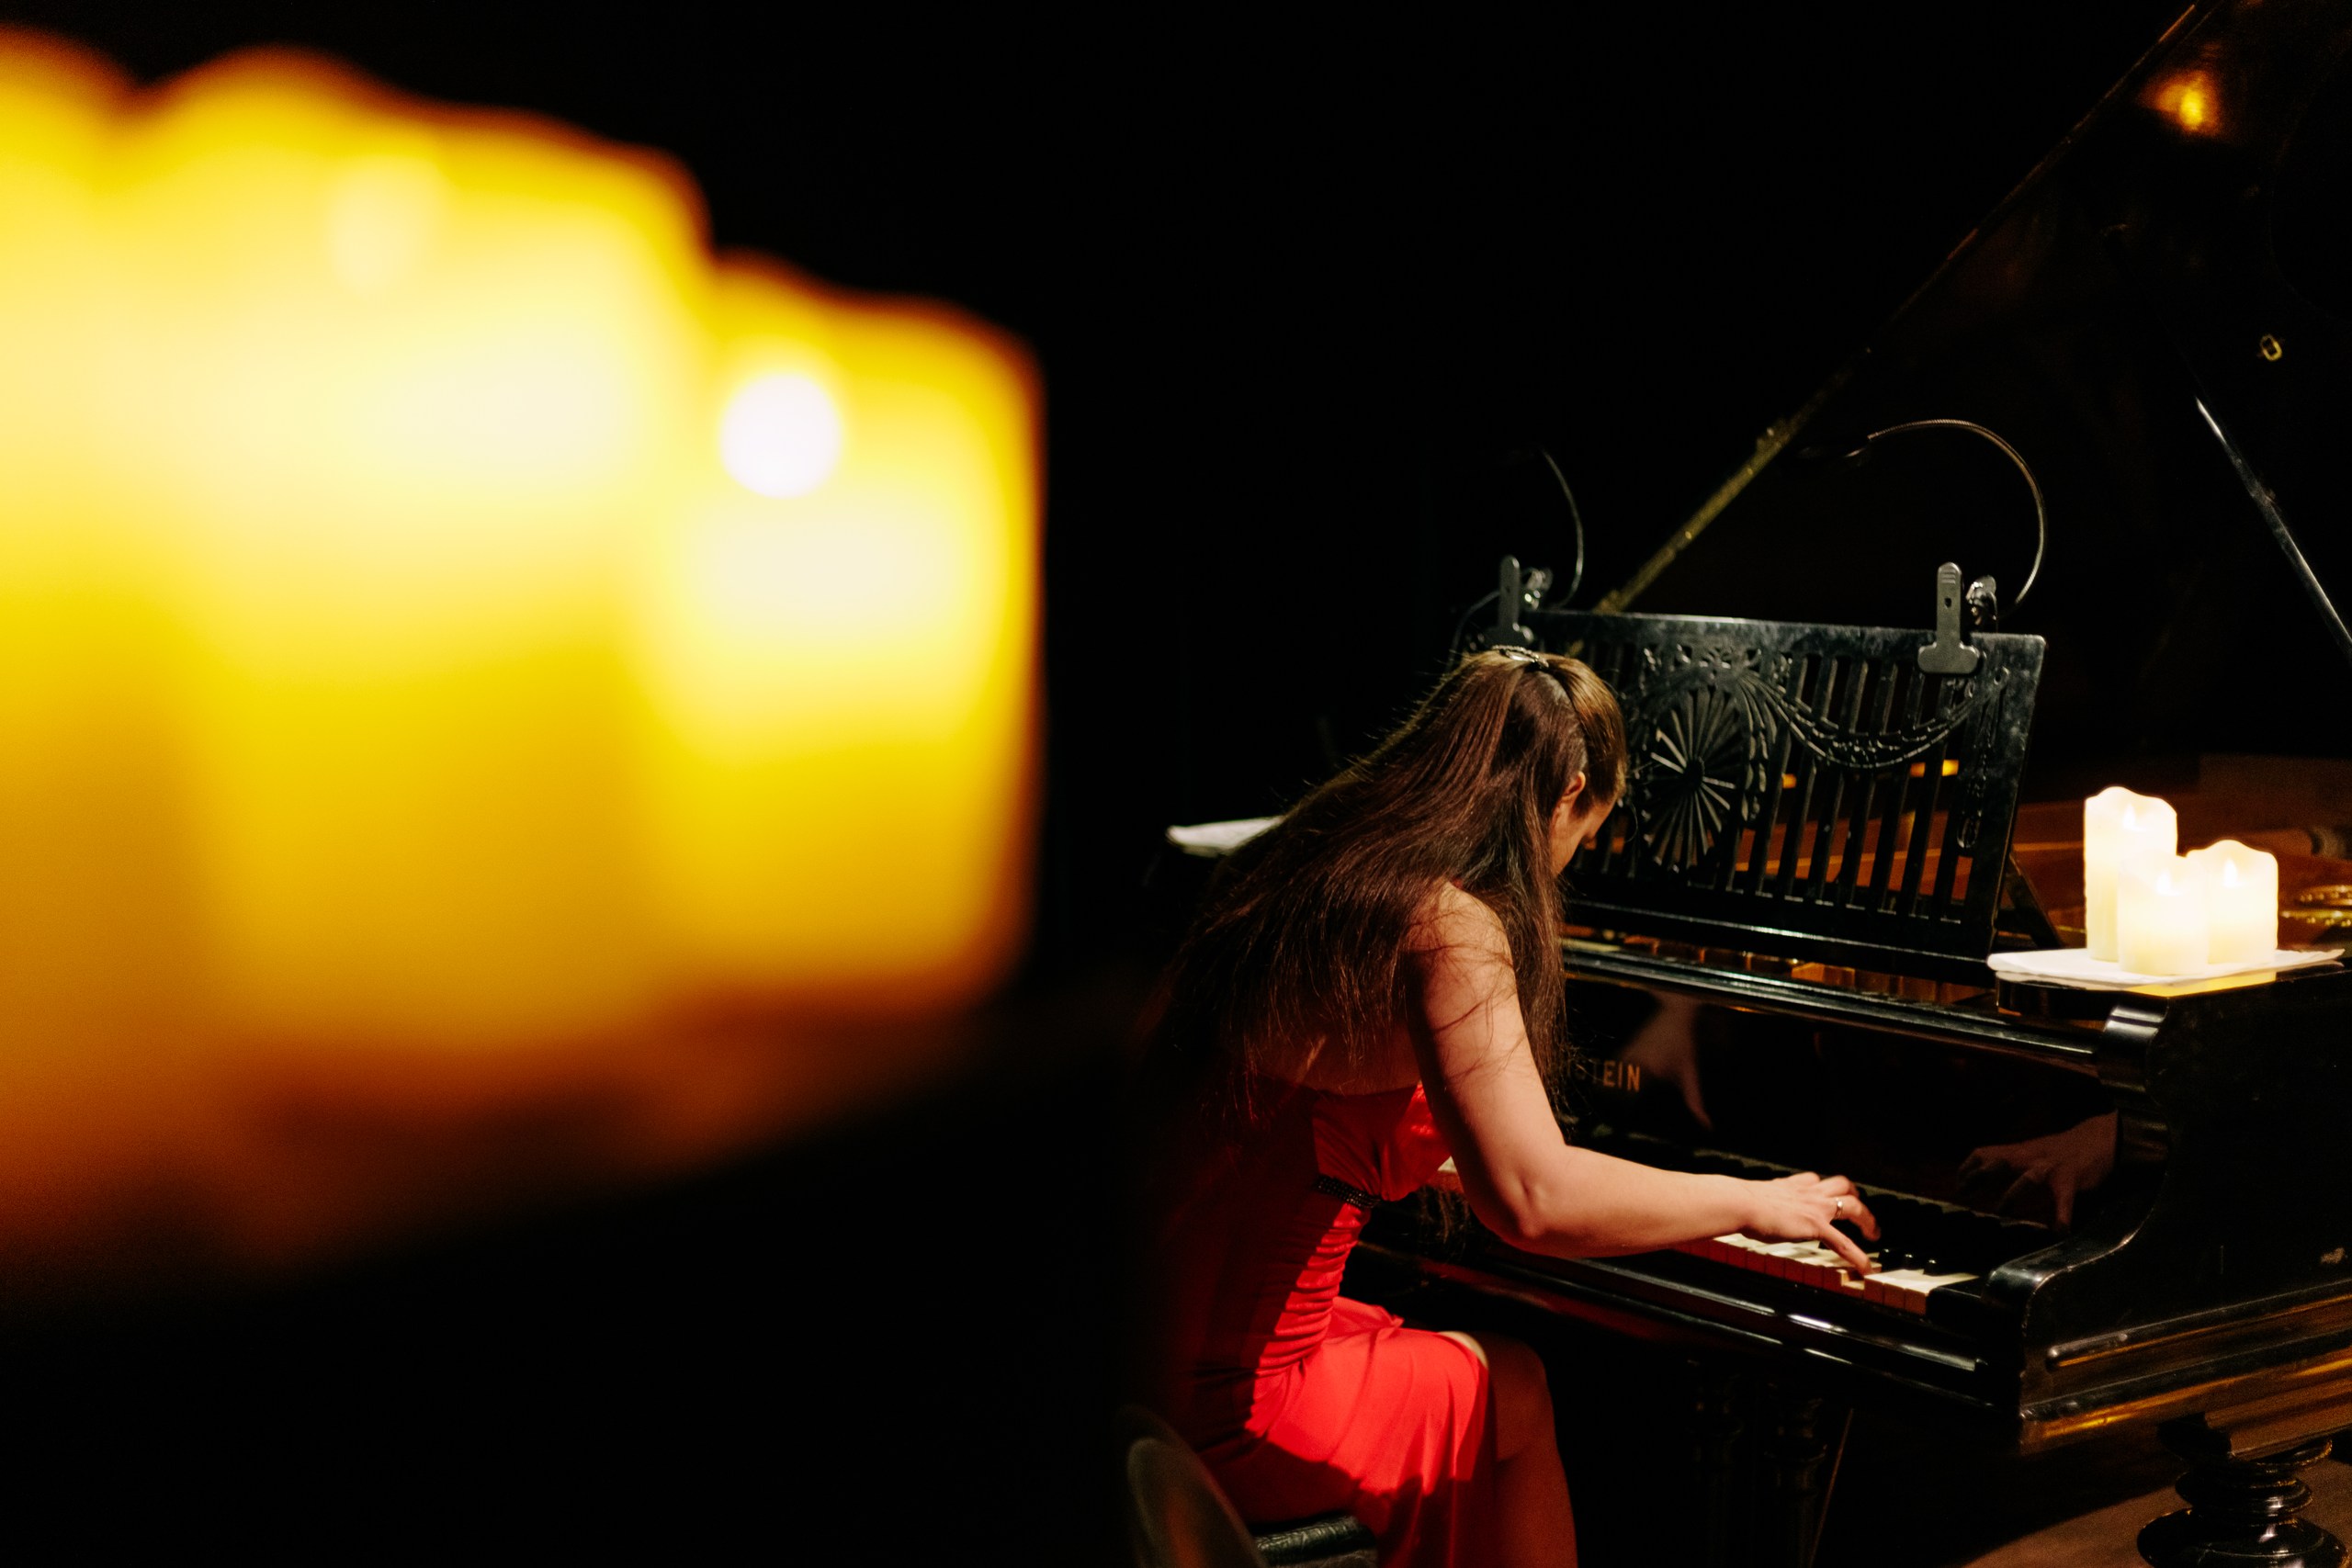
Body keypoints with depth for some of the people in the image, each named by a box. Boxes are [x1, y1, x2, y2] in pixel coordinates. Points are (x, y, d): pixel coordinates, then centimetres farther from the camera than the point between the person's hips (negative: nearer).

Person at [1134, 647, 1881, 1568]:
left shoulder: (1290, 872, 13)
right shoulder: (1451, 925, -16)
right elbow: (1532, 1199, -25)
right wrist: (1751, 1203, -9)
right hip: (1222, 1406, -8)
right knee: (1515, 1390, 18)